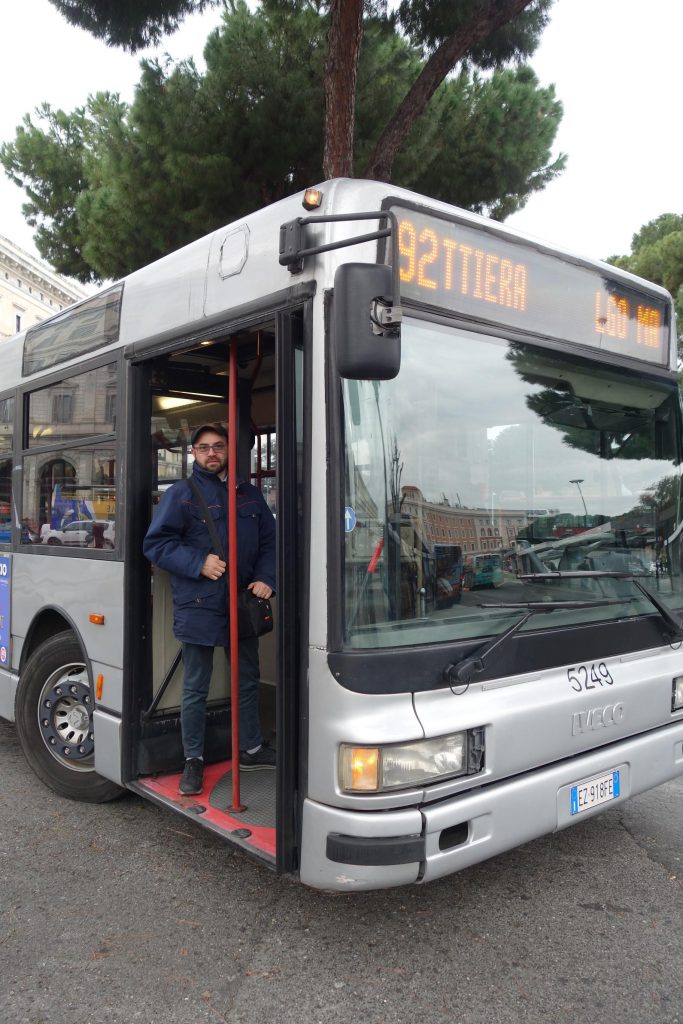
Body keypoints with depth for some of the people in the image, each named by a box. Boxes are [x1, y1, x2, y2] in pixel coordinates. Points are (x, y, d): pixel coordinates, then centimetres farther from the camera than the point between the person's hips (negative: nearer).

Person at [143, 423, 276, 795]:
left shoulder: (250, 494, 10)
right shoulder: (181, 494, -4)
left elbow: (268, 541, 13)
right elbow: (155, 543, -7)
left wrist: (265, 579, -3)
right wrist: (198, 564, -18)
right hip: (198, 607, -5)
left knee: (248, 680, 18)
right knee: (195, 689, 5)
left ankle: (251, 749, 35)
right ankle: (193, 760, 21)